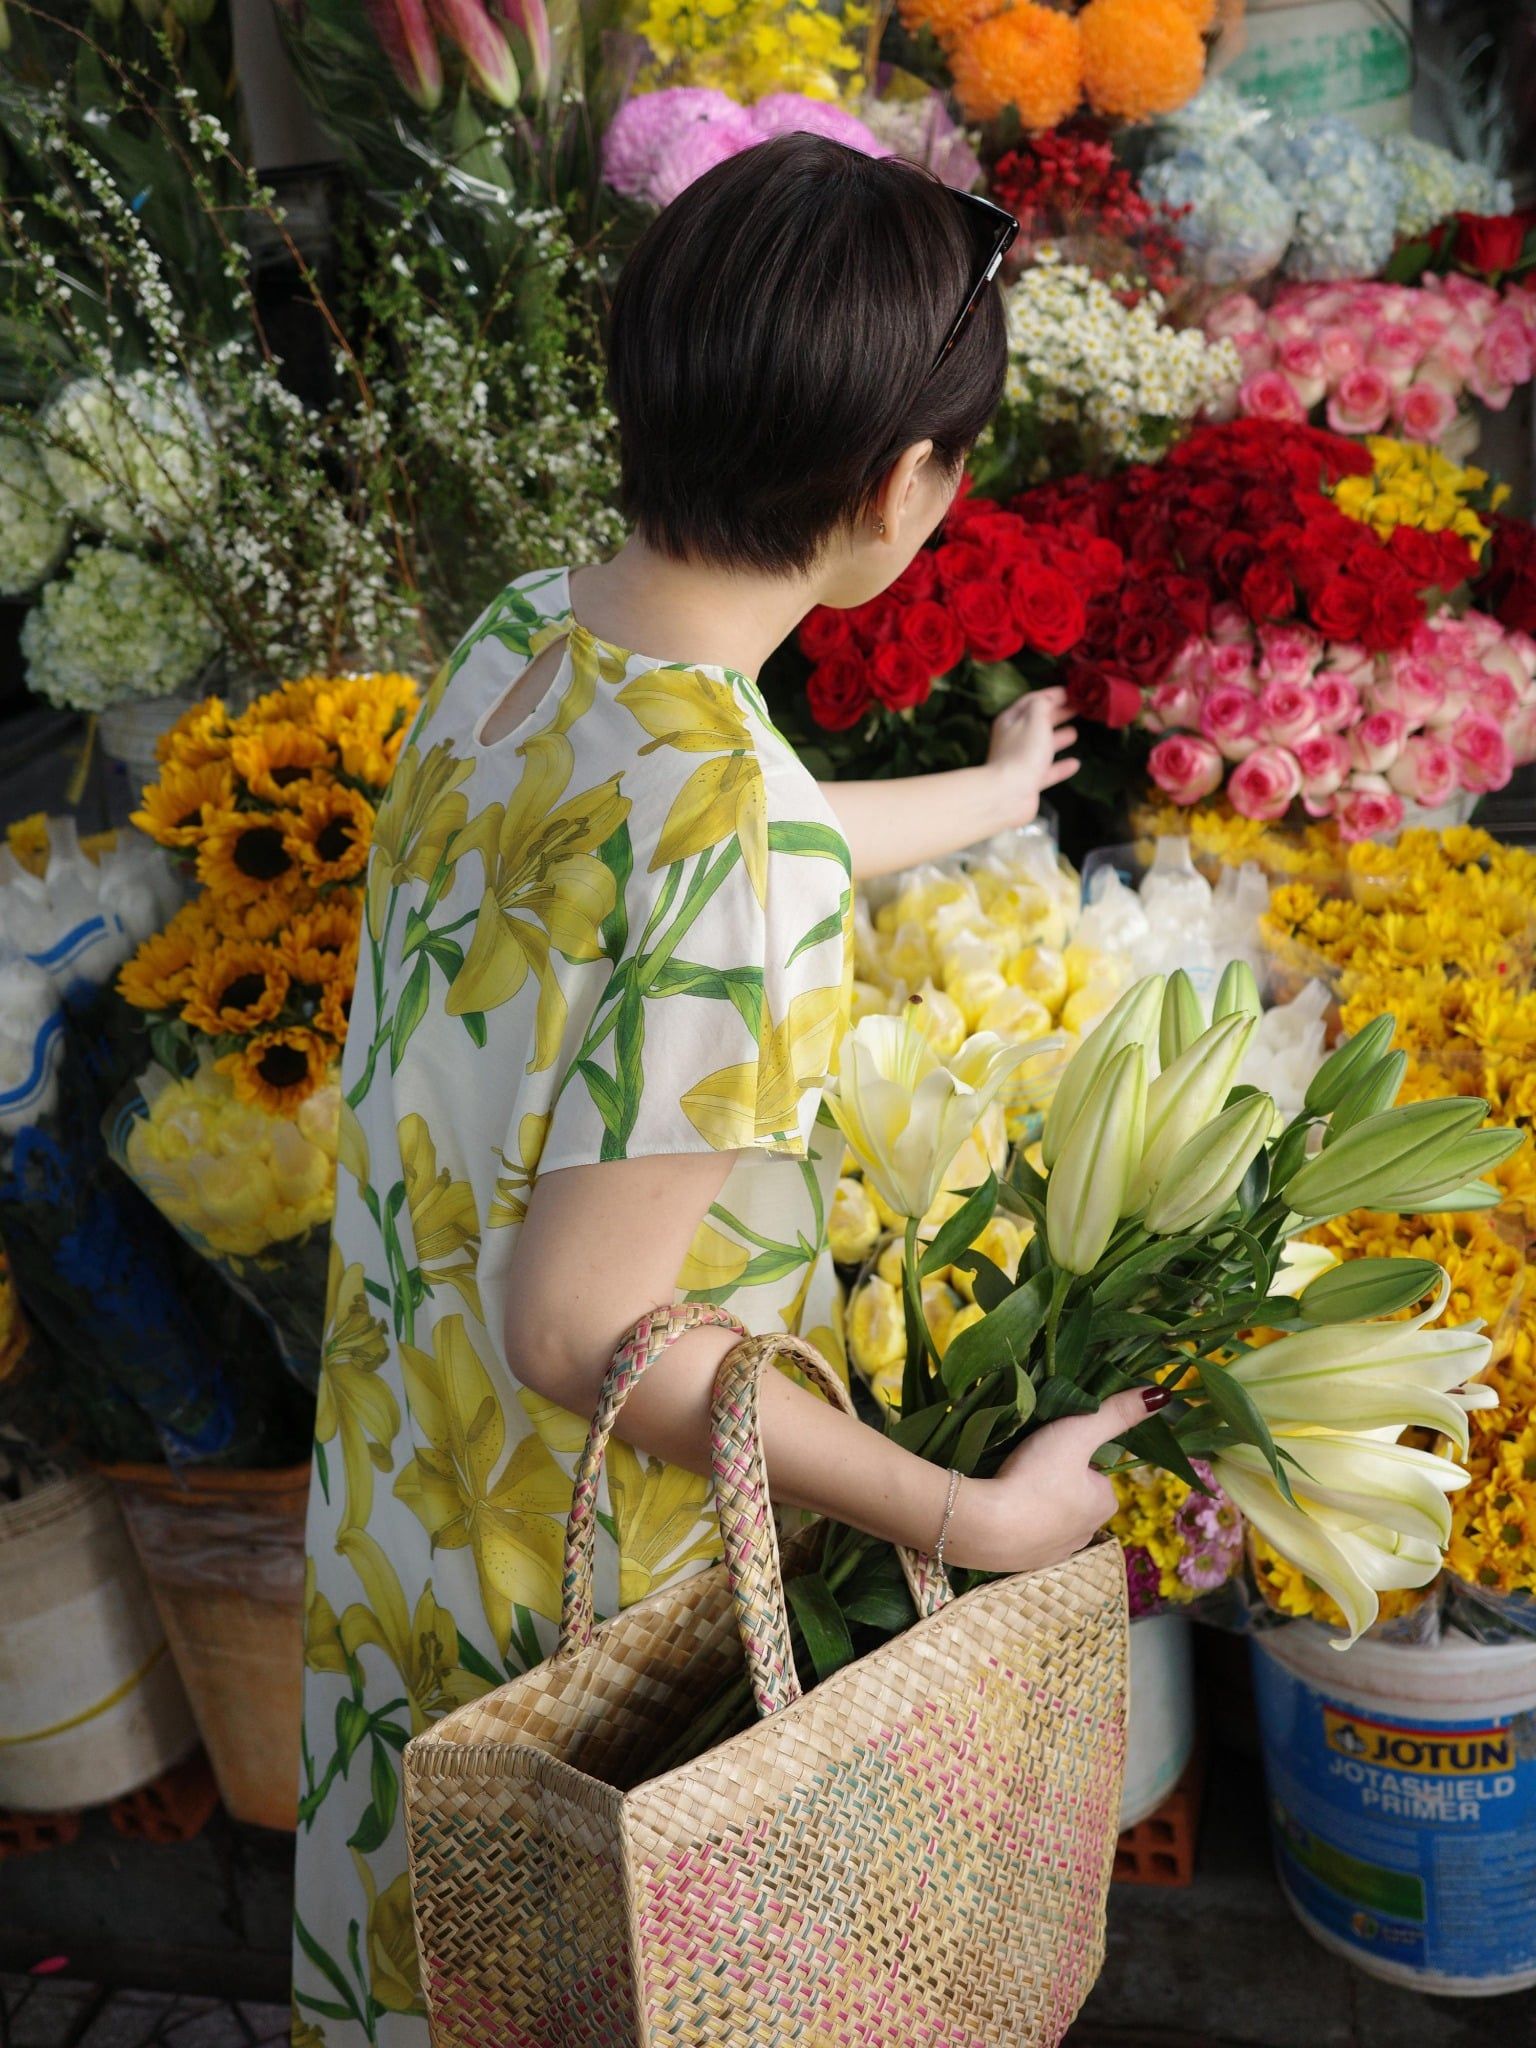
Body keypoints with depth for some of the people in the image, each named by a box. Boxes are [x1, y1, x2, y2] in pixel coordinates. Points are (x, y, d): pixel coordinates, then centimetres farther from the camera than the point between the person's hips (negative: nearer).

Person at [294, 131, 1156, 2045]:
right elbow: (581, 1328, -31)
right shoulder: (737, 832, -34)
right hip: (587, 1581, -7)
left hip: (397, 1484, 7)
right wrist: (969, 1518, -22)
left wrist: (993, 791, 30)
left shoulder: (521, 639, -7)